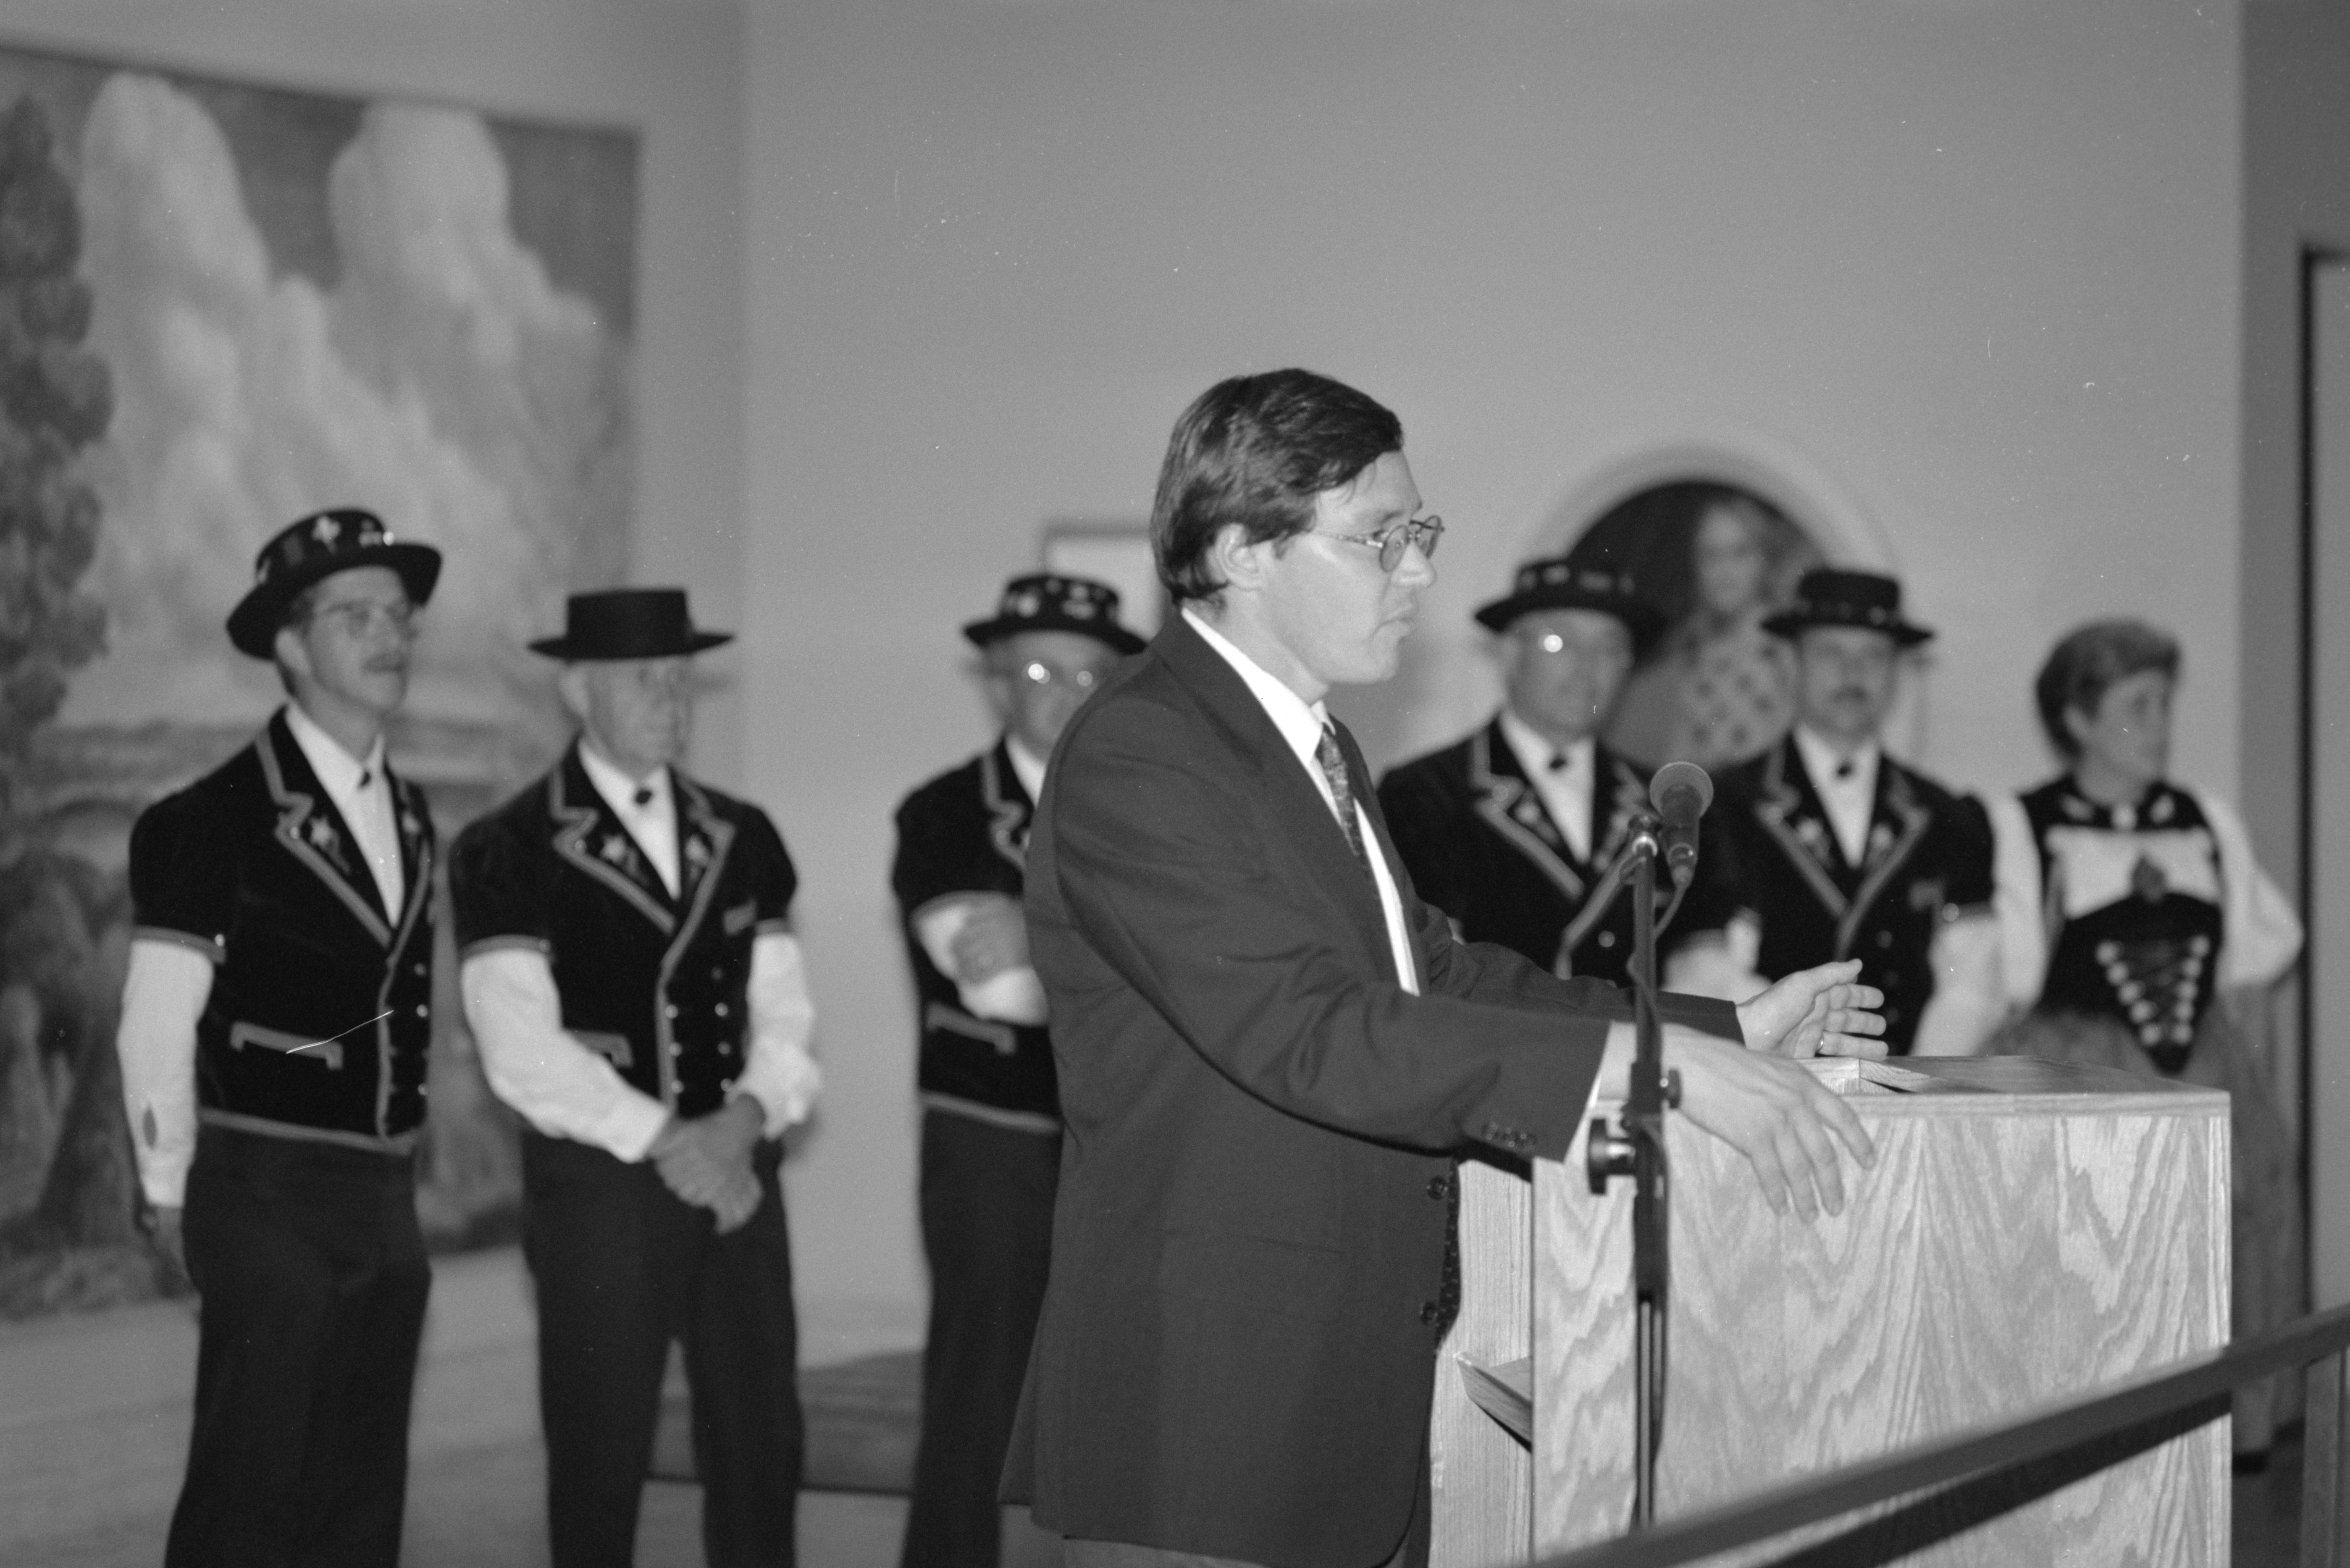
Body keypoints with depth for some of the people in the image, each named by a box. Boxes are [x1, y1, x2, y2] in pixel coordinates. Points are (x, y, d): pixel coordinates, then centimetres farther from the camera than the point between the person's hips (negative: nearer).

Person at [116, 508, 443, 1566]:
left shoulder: (409, 816, 12)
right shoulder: (217, 820, -10)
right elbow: (156, 1028, -8)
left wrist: (398, 1179, 15)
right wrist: (171, 1197, -2)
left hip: (386, 1202, 7)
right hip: (269, 1192, -7)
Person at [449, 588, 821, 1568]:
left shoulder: (743, 840, 12)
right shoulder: (507, 853, -5)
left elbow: (782, 1015, 10)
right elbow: (522, 1049, -12)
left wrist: (745, 1118, -10)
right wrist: (666, 1141, -17)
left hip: (737, 1174, 4)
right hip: (597, 1182, -4)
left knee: (760, 1444, 4)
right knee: (601, 1456, 0)